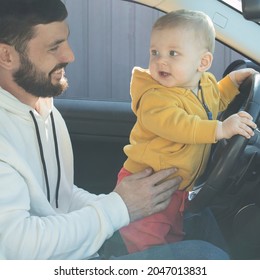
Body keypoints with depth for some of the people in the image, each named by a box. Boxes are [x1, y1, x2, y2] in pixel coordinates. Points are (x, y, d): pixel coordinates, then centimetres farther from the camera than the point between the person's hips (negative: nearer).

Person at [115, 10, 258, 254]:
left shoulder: (207, 85, 3)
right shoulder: (155, 96, -25)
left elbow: (216, 102, 27)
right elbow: (172, 124, -44)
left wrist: (232, 81, 13)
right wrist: (219, 129, -48)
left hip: (180, 188, 8)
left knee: (176, 240, 24)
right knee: (149, 245, -4)